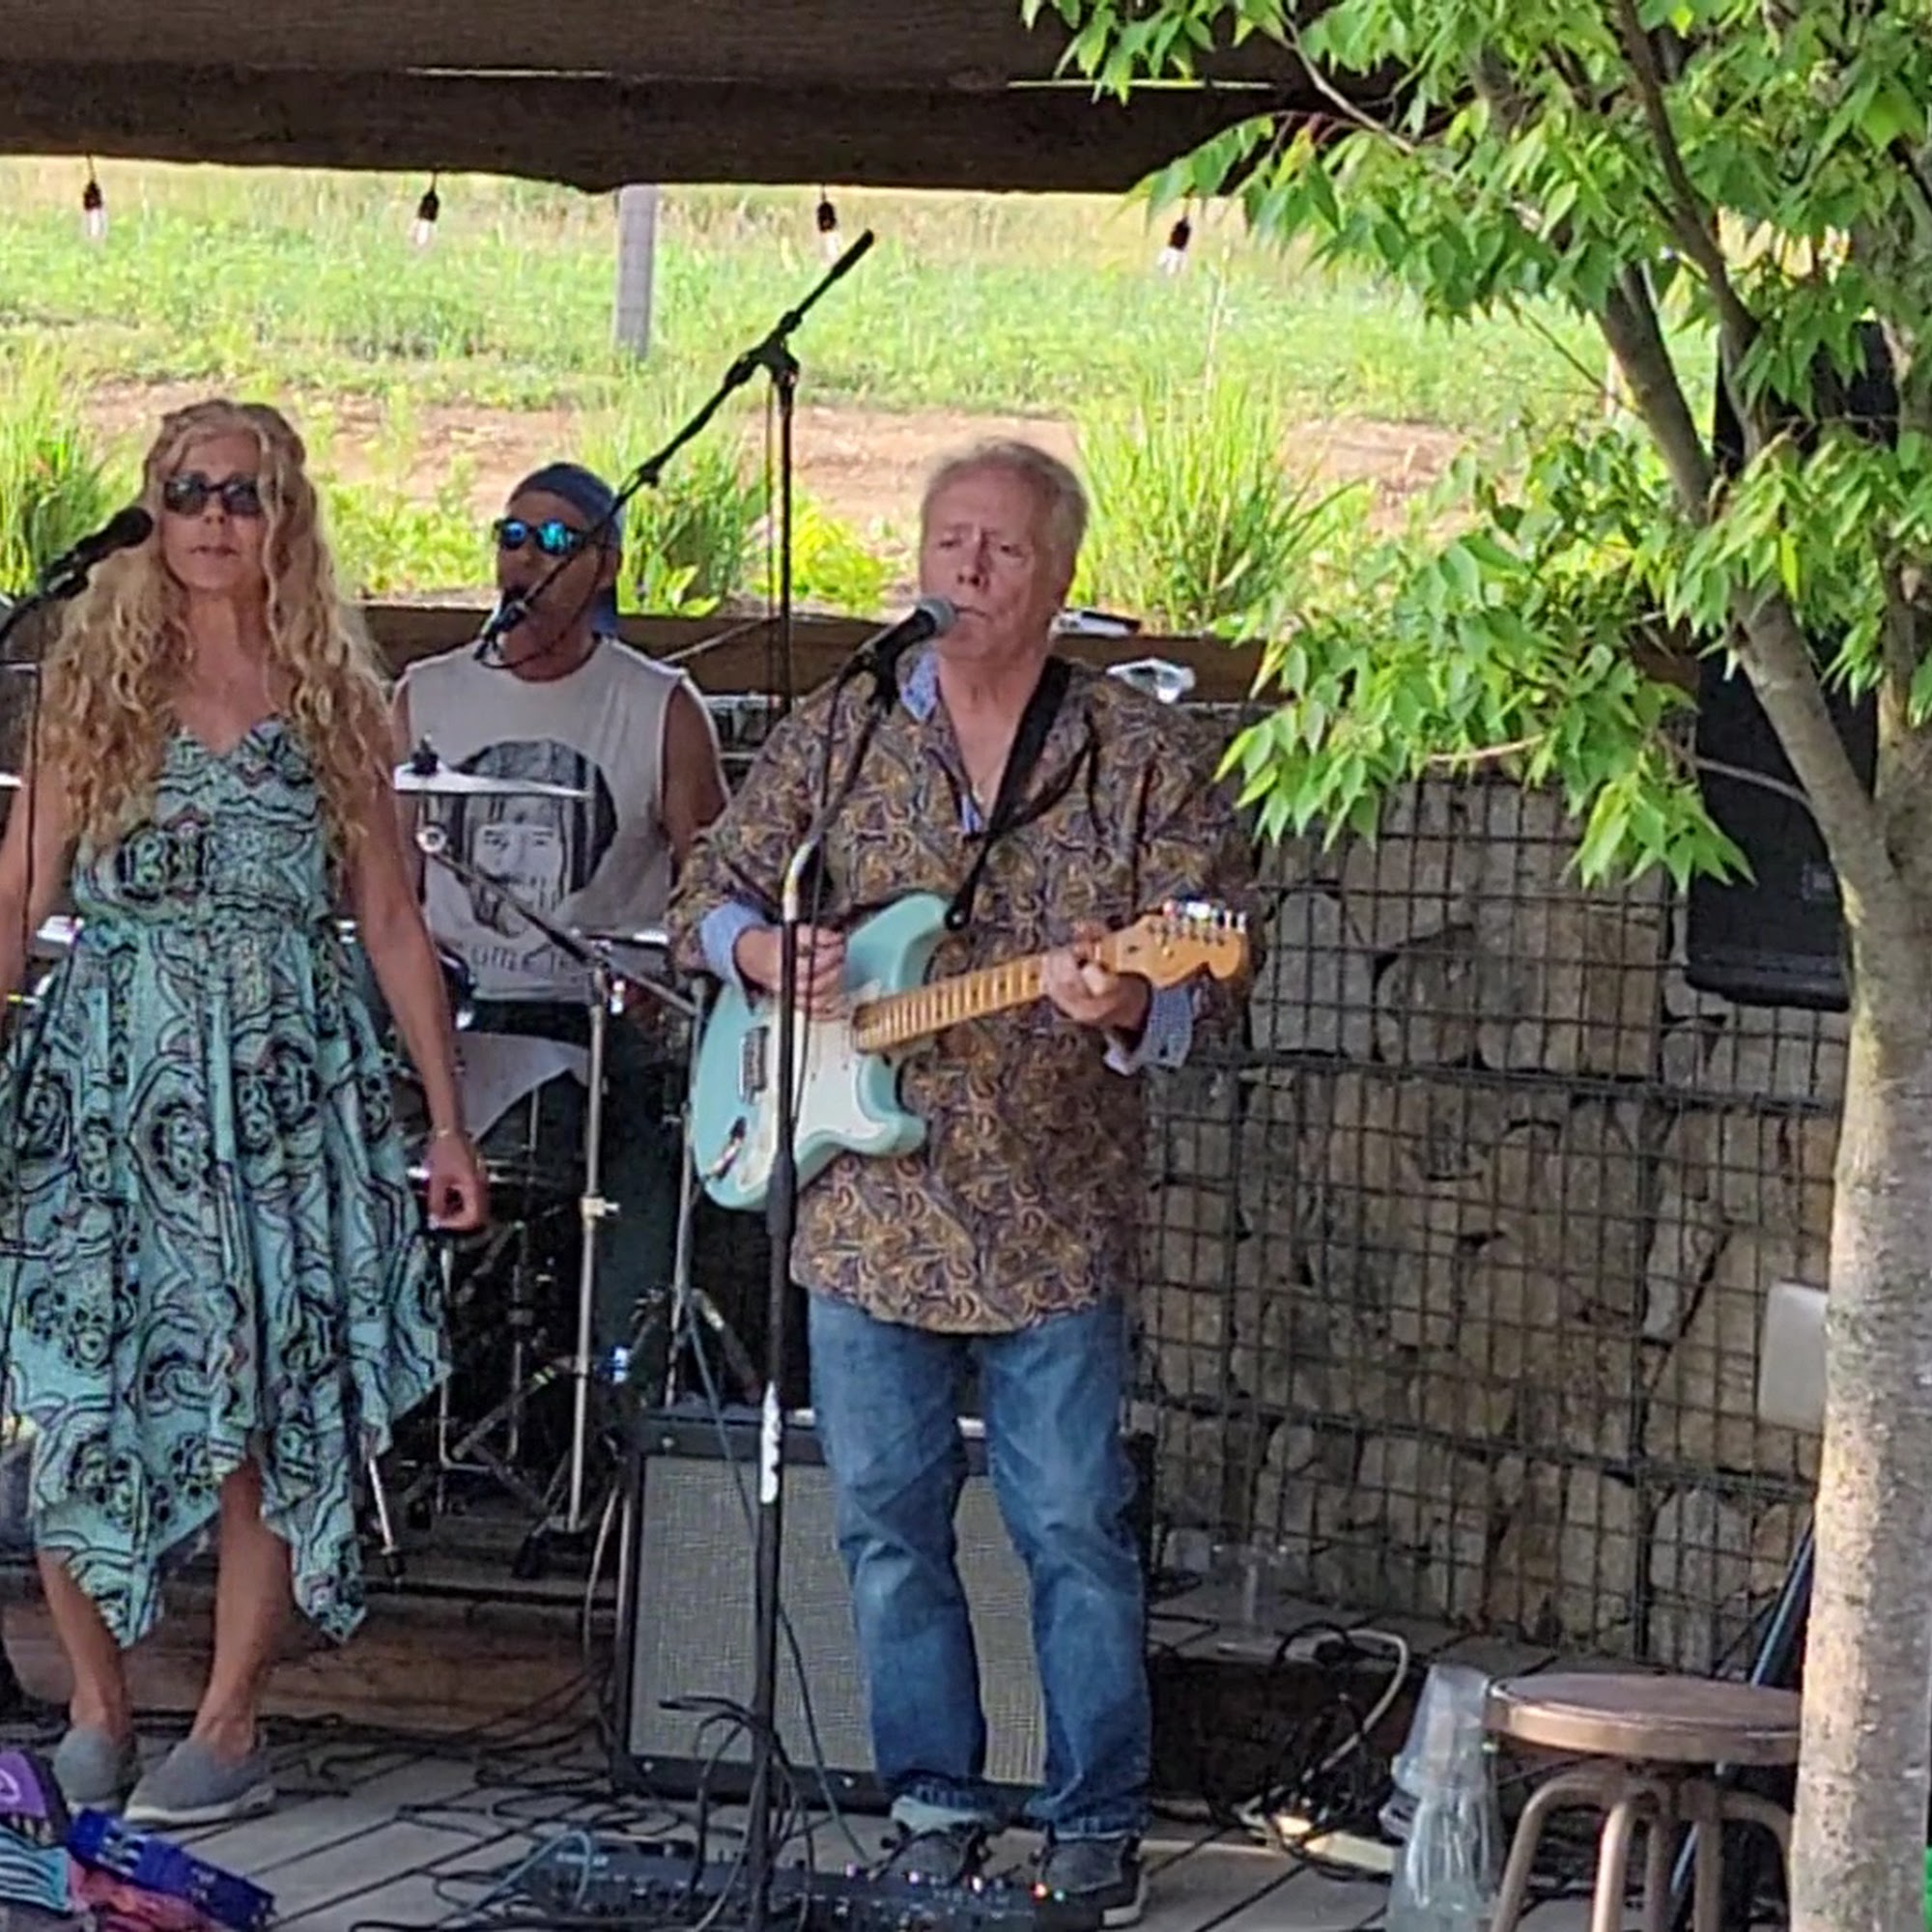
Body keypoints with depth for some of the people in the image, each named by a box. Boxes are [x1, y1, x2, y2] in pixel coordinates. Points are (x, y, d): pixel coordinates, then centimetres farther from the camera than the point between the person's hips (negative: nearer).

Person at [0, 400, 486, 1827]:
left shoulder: (334, 703, 7)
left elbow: (392, 921, 8)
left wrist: (447, 1121, 5)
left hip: (282, 1089, 0)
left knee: (270, 1402, -3)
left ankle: (229, 1726, 6)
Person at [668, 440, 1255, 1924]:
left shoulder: (1144, 756, 0)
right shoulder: (835, 735, 7)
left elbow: (1208, 974, -5)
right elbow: (710, 896, 14)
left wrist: (1131, 1008, -26)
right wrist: (770, 955, -8)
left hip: (1055, 1224, -3)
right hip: (865, 1215, 3)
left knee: (1076, 1530, 0)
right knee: (889, 1525, 8)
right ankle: (936, 1806, 19)